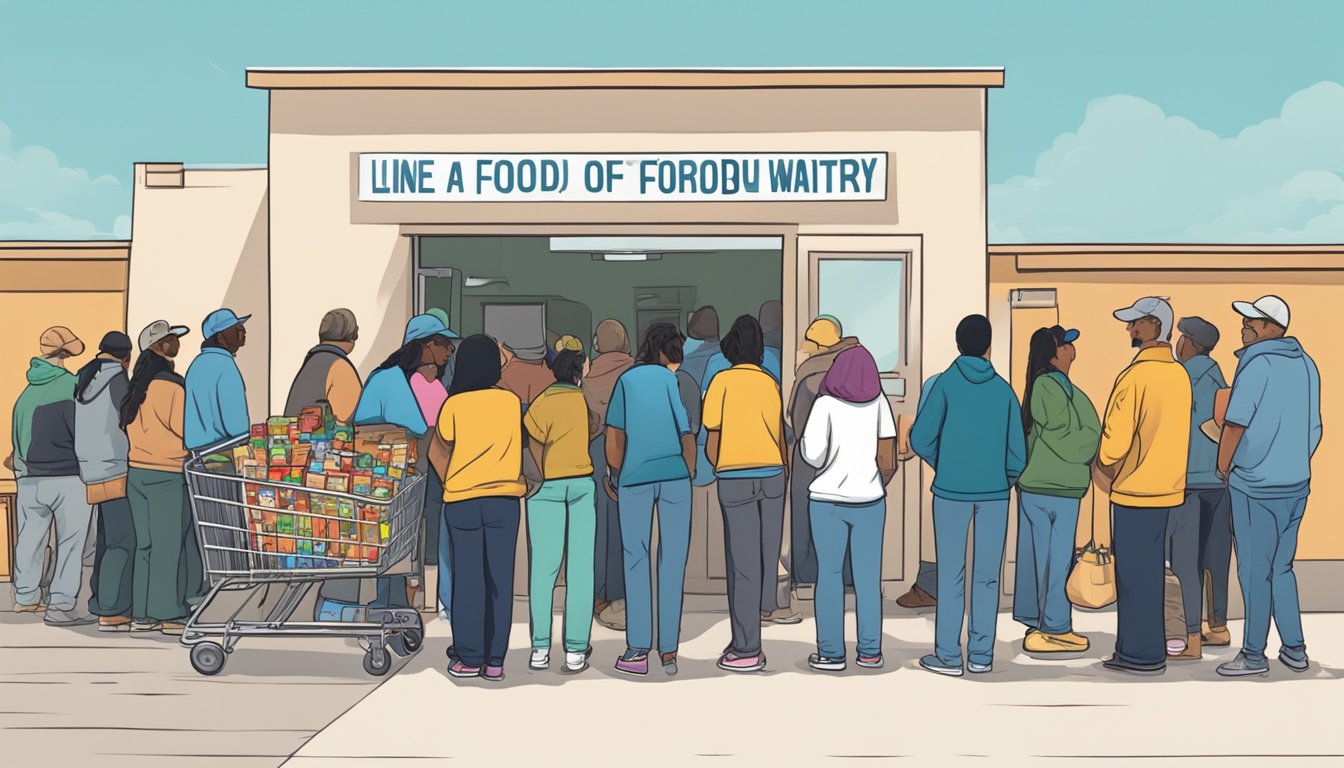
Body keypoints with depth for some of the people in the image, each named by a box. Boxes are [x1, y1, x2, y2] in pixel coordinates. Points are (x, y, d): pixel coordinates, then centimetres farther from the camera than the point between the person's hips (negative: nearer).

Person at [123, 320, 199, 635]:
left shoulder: (138, 384, 11)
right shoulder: (171, 385, -14)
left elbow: (129, 426, 14)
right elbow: (186, 430, -12)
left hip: (137, 470, 8)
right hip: (167, 474, -8)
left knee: (145, 543, 11)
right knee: (170, 544, -2)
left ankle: (142, 614, 14)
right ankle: (170, 614, 2)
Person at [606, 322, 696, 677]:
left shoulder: (626, 380, 7)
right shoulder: (674, 379, 3)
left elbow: (614, 433, 7)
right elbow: (686, 434, 0)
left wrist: (615, 474, 18)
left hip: (635, 478, 1)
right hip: (674, 476, -1)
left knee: (636, 560, 7)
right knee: (672, 562, 4)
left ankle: (638, 650, 4)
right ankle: (668, 651, 6)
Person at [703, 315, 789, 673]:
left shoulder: (722, 381, -2)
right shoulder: (769, 382, 9)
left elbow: (712, 437, -2)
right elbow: (780, 436, 9)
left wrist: (717, 468, 16)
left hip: (735, 478, -3)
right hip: (772, 474, 3)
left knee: (742, 561, -1)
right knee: (767, 552, 15)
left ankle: (746, 650, 1)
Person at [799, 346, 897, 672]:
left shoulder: (825, 404, -8)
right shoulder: (878, 401, -1)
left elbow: (813, 454, -16)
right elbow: (888, 460, -2)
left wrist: (824, 463, 6)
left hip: (828, 500, -2)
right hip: (869, 502, 2)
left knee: (829, 575, 4)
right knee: (868, 577, 8)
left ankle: (831, 653, 5)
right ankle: (869, 651, 11)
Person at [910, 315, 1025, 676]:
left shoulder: (946, 383, -4)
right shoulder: (1003, 389, 2)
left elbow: (921, 439, -8)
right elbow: (1017, 453, 1)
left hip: (951, 490, -2)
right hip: (995, 492, 2)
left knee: (951, 575, 3)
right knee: (986, 575, 7)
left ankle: (948, 656, 4)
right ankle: (981, 654, 11)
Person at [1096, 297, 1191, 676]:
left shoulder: (1137, 374, -18)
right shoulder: (1180, 374, 7)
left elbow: (1116, 436, -18)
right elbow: (1176, 430, 13)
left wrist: (1104, 463, 1)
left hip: (1134, 489, -8)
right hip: (1167, 487, 8)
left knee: (1134, 574, 1)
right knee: (1149, 572, 15)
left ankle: (1142, 654, 6)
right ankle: (1143, 649, 23)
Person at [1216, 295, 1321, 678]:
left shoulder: (1257, 364, -15)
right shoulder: (1306, 364, 6)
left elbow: (1234, 425, -14)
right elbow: (1314, 428, 11)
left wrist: (1223, 469, 0)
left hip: (1256, 487, -7)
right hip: (1297, 484, 7)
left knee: (1254, 572, 2)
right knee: (1282, 567, 17)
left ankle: (1254, 655, 8)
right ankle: (1294, 648, 19)